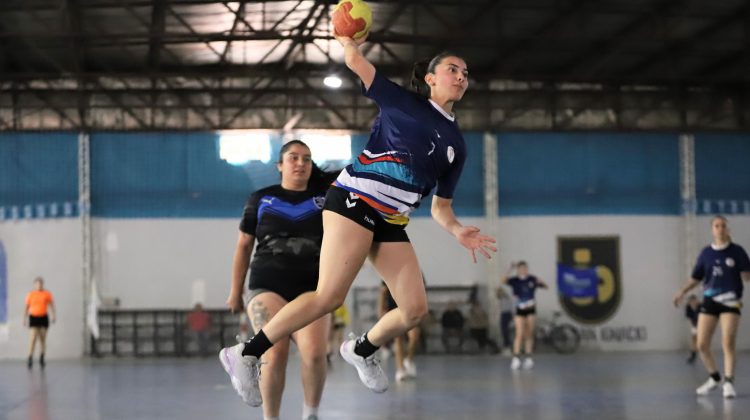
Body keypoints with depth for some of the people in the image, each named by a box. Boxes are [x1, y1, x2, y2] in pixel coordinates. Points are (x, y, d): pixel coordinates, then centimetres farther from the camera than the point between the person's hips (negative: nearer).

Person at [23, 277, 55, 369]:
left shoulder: (47, 294, 1)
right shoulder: (30, 294, -1)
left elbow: (52, 305, 2)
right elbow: (26, 307, 5)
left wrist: (53, 316, -10)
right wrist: (24, 319, 3)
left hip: (44, 317, 2)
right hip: (34, 317, -2)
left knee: (43, 339, 8)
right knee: (34, 338, -14)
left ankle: (42, 359, 20)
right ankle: (30, 359, -15)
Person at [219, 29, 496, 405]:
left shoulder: (456, 146, 19)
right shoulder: (403, 103, 4)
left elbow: (440, 207, 20)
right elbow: (355, 61, 4)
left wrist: (458, 231, 0)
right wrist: (347, 39, 25)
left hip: (391, 222, 7)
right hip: (355, 201, -7)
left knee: (415, 308, 1)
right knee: (330, 297, -19)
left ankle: (361, 350, 29)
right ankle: (247, 354, -12)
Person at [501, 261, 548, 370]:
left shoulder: (532, 279, 3)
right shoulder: (515, 280, -3)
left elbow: (545, 286, 6)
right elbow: (504, 280, -21)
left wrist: (540, 282, -16)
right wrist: (510, 270, -33)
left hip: (531, 310, 2)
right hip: (520, 311, -2)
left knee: (529, 335, 6)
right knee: (520, 334, -12)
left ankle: (529, 359, 11)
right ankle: (516, 359, -14)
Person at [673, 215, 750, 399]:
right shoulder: (706, 253, 7)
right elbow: (696, 278, 12)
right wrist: (683, 291, -2)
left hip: (730, 301, -3)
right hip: (709, 301, 3)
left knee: (728, 343, -12)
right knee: (702, 345, 2)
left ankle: (728, 382, -2)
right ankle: (714, 378, 23)